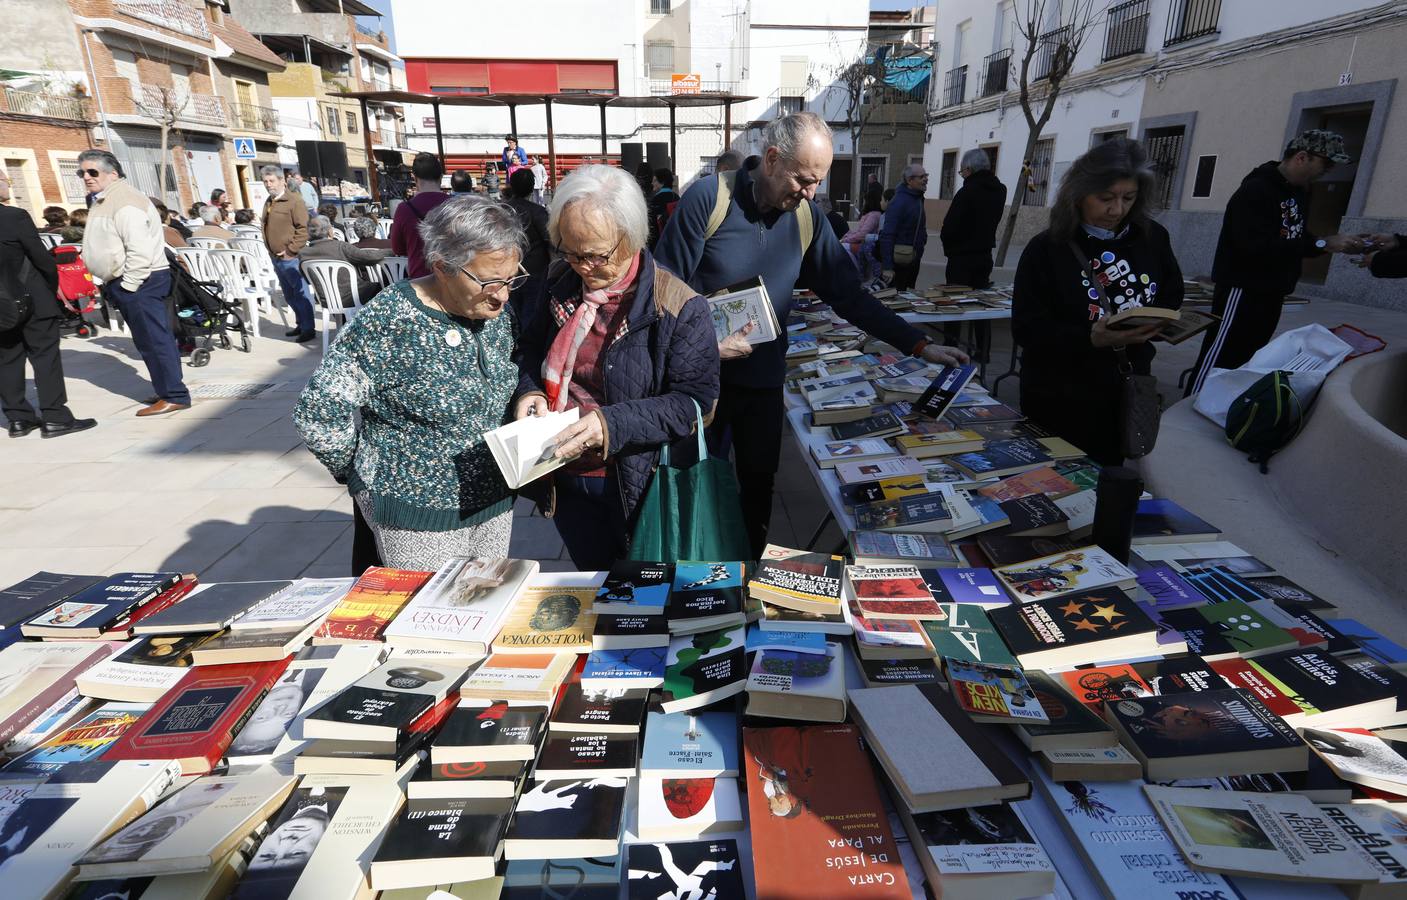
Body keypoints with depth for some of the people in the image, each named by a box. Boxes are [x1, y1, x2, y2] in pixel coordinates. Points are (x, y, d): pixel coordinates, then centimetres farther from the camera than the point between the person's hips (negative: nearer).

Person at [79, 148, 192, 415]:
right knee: (149, 340, 12)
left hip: (139, 282, -10)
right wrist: (115, 285, 19)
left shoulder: (124, 202, -14)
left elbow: (140, 251, -22)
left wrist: (128, 286, -18)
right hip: (124, 282, 10)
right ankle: (168, 390, 18)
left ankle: (174, 396, -5)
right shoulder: (104, 201, 19)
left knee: (154, 339, -9)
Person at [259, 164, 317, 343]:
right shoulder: (268, 202, 16)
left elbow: (303, 228, -15)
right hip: (277, 258, 8)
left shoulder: (294, 200, -9)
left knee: (301, 294, -3)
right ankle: (301, 324, 25)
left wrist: (291, 250, -16)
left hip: (292, 258, -8)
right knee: (289, 296, 14)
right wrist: (272, 252, 15)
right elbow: (267, 230, 23)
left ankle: (308, 328, 4)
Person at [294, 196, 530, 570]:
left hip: (495, 496, 6)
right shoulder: (388, 322, -21)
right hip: (420, 514, -6)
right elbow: (318, 413, -18)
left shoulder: (497, 311, -2)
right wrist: (365, 477, -6)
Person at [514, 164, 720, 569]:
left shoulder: (680, 308, -18)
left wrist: (614, 424, -31)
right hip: (566, 479, 5)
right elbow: (533, 348, 14)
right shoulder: (560, 285, -1)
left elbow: (693, 400, -19)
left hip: (637, 487, -4)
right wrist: (530, 389, -8)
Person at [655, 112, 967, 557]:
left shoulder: (806, 216, 0)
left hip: (763, 377, 4)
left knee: (758, 484, 14)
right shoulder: (708, 197, -13)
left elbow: (848, 295, 1)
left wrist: (919, 346, -5)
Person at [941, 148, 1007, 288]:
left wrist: (948, 248, 0)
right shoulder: (1000, 190, 7)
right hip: (986, 257, 7)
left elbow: (949, 228, -15)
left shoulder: (967, 192, -17)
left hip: (962, 258, -7)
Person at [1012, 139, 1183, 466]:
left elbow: (1172, 297, 15)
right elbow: (1026, 329, -15)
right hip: (1059, 402, -4)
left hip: (1126, 397, 4)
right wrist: (1091, 339, -29)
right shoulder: (1047, 249, -11)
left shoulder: (1152, 238, 2)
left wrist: (1156, 323, -8)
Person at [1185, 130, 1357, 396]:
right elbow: (1259, 246, -26)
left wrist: (1333, 243, -1)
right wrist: (1321, 244, -22)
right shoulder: (1255, 191, -16)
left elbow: (1293, 239, 17)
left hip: (1272, 293, 9)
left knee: (1245, 361, 14)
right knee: (1217, 360, -7)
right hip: (1242, 291, -9)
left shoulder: (1299, 191, 12)